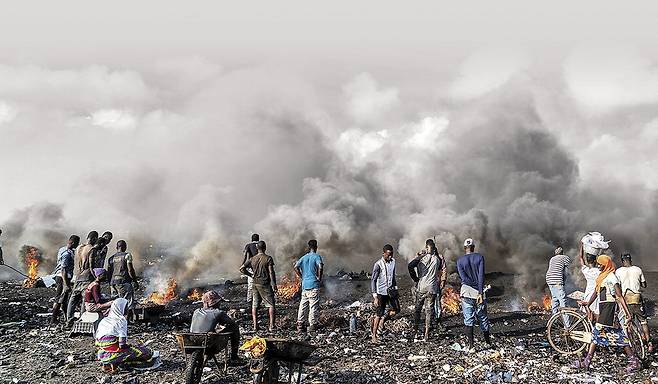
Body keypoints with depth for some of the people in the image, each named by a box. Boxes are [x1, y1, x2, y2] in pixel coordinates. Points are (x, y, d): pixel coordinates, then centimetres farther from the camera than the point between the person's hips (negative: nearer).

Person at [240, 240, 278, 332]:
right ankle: (271, 326, -4)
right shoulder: (268, 258, -9)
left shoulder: (252, 259, 4)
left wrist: (251, 275, 13)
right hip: (265, 284, -4)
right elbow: (271, 272, -13)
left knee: (255, 306, 11)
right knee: (271, 305, 2)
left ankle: (255, 326, 9)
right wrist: (274, 285, -10)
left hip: (255, 284, 4)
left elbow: (241, 269, 4)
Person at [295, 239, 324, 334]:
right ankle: (312, 325, -1)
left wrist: (302, 277, 9)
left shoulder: (303, 257, 12)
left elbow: (296, 267, 1)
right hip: (314, 285, -5)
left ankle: (300, 325, 9)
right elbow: (320, 267, -22)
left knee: (303, 305, 9)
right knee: (313, 306, 0)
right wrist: (319, 278, -9)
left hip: (304, 284, 5)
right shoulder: (317, 257, -4)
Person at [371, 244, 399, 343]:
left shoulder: (393, 261, 4)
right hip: (381, 293, -6)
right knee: (379, 314, -2)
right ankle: (374, 336, 9)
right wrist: (375, 297, -17)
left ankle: (381, 321, 23)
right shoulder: (378, 265, -15)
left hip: (390, 291, 6)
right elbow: (373, 280, -13)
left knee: (396, 310, -1)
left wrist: (395, 288, 14)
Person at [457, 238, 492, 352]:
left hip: (466, 292, 0)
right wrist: (480, 292, -12)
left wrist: (479, 289, -7)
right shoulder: (479, 257, 0)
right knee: (483, 318, 14)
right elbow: (481, 275, -9)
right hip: (478, 292, 0)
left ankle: (471, 346, -3)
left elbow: (463, 278, -7)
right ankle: (488, 342, 27)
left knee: (468, 320, 1)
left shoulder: (460, 260, 3)